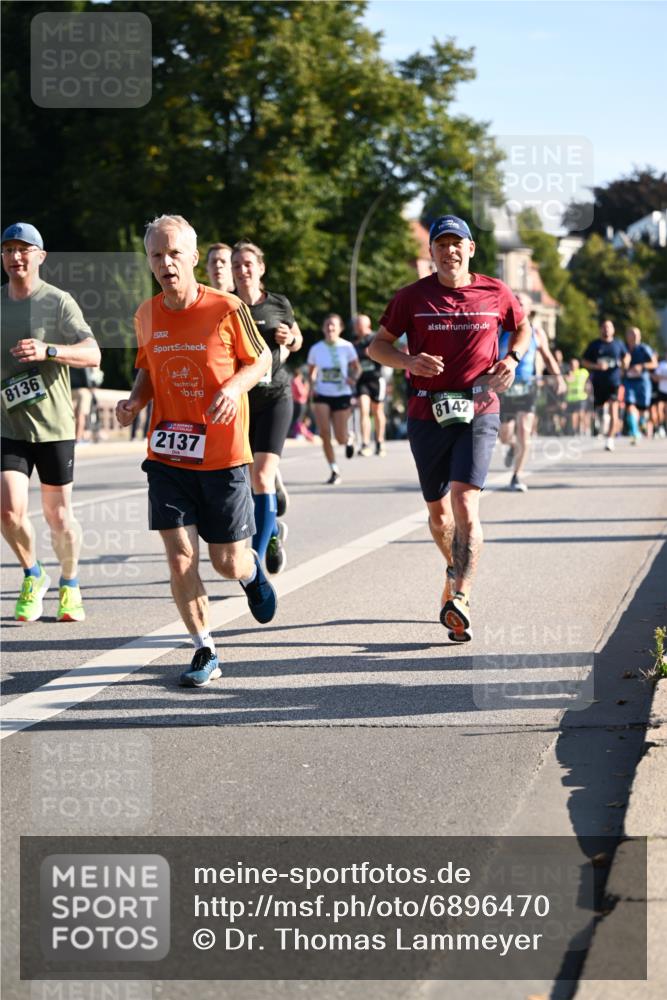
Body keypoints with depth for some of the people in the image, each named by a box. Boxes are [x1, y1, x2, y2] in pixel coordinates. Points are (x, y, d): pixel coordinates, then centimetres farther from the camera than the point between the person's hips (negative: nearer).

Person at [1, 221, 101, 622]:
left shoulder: (58, 302, -6)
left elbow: (92, 354, -16)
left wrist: (47, 350, -30)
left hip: (54, 424, -3)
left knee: (59, 516, 4)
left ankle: (70, 585, 27)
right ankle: (33, 577, 14)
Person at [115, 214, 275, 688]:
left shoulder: (227, 308, -10)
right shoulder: (146, 315, 2)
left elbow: (261, 359, 2)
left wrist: (234, 387, -17)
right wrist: (135, 400, -3)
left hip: (223, 455, -3)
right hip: (168, 453, 3)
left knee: (228, 562, 4)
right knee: (179, 557, -5)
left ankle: (252, 571, 43)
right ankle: (206, 652, 10)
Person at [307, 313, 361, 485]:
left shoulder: (346, 347, -3)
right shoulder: (316, 349, 1)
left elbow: (357, 367, 5)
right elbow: (311, 372, 13)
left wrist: (353, 378, -16)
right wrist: (312, 385, -7)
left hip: (341, 395, -1)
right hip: (322, 395, 1)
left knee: (341, 438, -1)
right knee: (324, 434, -14)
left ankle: (349, 437, 39)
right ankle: (335, 472, -3)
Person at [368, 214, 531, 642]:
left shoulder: (495, 293, 3)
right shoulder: (413, 296, 1)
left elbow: (523, 328, 21)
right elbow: (377, 345, 7)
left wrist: (512, 359, 0)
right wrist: (408, 361, -14)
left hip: (478, 413, -2)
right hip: (428, 414, 2)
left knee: (465, 502, -19)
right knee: (439, 511, 12)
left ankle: (460, 599, -24)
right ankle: (457, 571, 40)